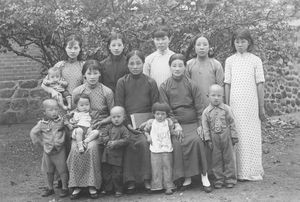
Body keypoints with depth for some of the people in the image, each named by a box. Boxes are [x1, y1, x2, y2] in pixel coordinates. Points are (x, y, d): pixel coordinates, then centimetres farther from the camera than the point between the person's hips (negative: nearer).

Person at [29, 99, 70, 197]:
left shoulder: (61, 121, -5)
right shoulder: (42, 123, -4)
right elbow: (33, 133, 6)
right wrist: (41, 142, 4)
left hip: (59, 150, -2)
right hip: (47, 151, 2)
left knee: (62, 170, 2)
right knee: (49, 171, 14)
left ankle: (65, 188, 13)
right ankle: (50, 188, 28)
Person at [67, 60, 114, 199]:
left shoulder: (107, 92, 2)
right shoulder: (77, 91, 6)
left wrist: (100, 123, -9)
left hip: (99, 129, -2)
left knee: (91, 147, -30)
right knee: (75, 149, -27)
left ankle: (92, 185, -17)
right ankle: (77, 185, -14)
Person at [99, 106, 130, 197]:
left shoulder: (124, 129, -5)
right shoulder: (108, 127, 9)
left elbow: (125, 140, -13)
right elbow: (102, 136, 6)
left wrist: (115, 143, -21)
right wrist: (107, 141, -13)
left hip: (117, 155, -5)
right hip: (107, 153, 5)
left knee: (117, 173, -1)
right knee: (106, 171, 11)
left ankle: (118, 189, 11)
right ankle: (107, 188, 23)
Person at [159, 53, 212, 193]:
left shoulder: (191, 85, 6)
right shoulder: (164, 87, 5)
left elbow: (199, 107, 5)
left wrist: (201, 124, -4)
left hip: (192, 123, 0)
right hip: (176, 124, 0)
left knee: (196, 140, -26)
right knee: (177, 143, -24)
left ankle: (204, 175, -15)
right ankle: (186, 177, -11)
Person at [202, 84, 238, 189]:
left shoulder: (226, 109, 0)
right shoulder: (206, 111, 0)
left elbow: (232, 123, 3)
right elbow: (205, 126, 1)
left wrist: (234, 137, 1)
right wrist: (208, 139, -4)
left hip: (226, 136, 0)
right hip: (214, 138, 0)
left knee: (228, 158, 6)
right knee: (216, 159, 6)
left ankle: (230, 179, 15)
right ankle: (218, 180, 15)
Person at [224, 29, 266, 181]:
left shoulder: (255, 60, 2)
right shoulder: (230, 61, 7)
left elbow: (260, 84, 2)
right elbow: (227, 84, 7)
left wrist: (261, 107, 0)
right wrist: (226, 106, 4)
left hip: (251, 104, -1)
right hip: (235, 104, 1)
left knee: (251, 137, 2)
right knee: (236, 137, 1)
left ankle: (253, 171, 11)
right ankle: (238, 172, 9)